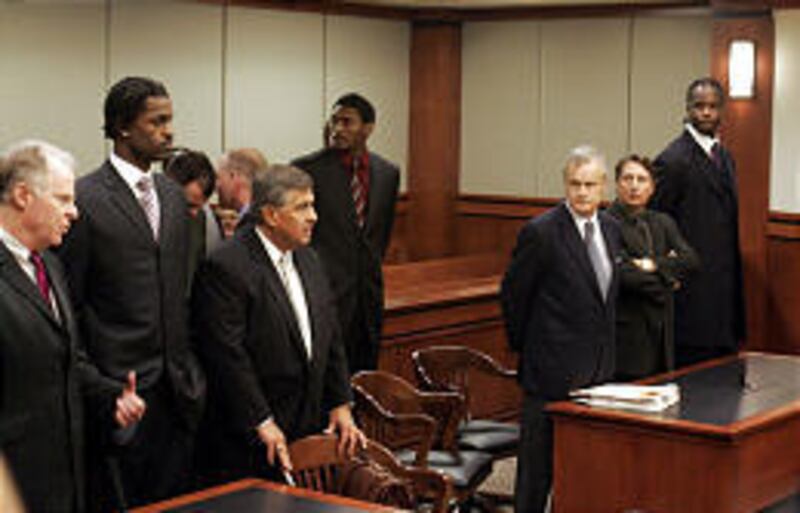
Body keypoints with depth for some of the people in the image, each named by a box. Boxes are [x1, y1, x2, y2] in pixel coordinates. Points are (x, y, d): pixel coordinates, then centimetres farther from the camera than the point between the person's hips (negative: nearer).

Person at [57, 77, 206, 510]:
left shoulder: (172, 194, 12)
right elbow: (69, 304, -8)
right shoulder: (84, 200, -10)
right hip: (121, 385, -6)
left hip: (176, 385, 6)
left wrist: (188, 367, 13)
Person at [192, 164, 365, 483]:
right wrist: (261, 423, -17)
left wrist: (340, 404, 9)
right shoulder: (226, 267, -14)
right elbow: (229, 356, -18)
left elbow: (331, 337, 17)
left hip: (310, 426, 7)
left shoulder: (308, 260, 13)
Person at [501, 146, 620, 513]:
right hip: (553, 371, -6)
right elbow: (513, 294, -7)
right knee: (539, 465, 2)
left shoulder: (610, 228, 8)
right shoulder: (541, 232, -14)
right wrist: (524, 346, 0)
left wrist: (604, 352, 16)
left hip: (598, 369, 7)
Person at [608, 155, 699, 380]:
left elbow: (691, 260, 1)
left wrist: (654, 265, -13)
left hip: (661, 332, 6)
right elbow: (623, 275, -16)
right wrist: (668, 279, -3)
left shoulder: (662, 223, 15)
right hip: (625, 333, -6)